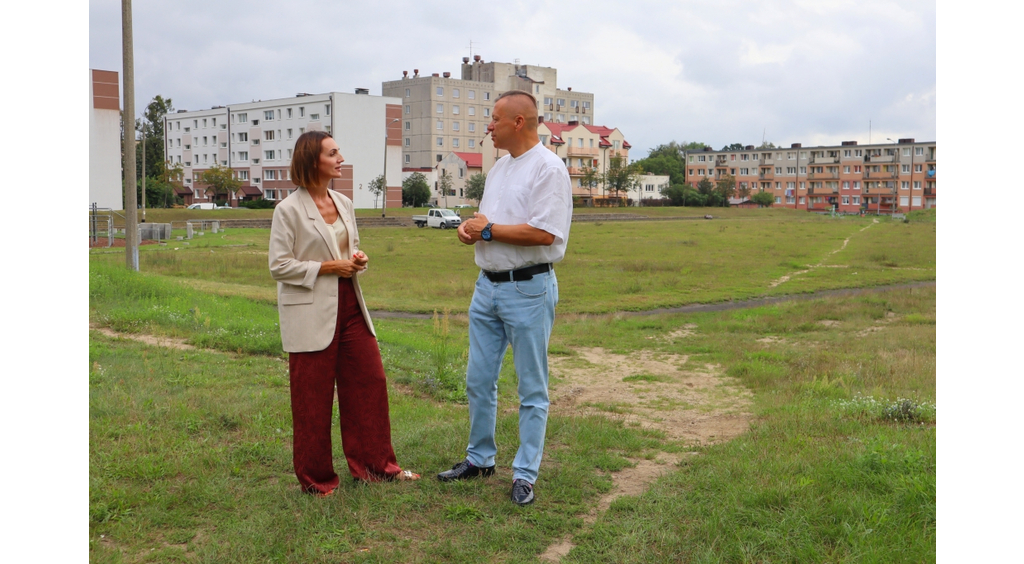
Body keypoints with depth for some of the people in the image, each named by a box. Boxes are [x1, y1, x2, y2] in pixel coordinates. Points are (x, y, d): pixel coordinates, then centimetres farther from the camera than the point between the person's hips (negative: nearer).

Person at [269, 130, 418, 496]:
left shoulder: (344, 204, 10)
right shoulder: (289, 210, -10)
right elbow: (279, 266, -11)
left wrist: (357, 260, 0)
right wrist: (329, 267, -16)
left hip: (349, 305, 7)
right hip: (311, 313, -7)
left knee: (370, 382, 8)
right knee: (313, 397, 4)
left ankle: (376, 465, 23)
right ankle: (315, 478, 20)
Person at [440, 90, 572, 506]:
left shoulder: (547, 168, -13)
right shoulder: (500, 166, 15)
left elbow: (544, 233, -24)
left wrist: (488, 230, -14)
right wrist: (469, 228, 1)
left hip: (528, 289, -9)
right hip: (487, 285, 9)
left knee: (532, 389, 4)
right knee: (478, 381, 14)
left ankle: (525, 474, 13)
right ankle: (480, 459, 30)